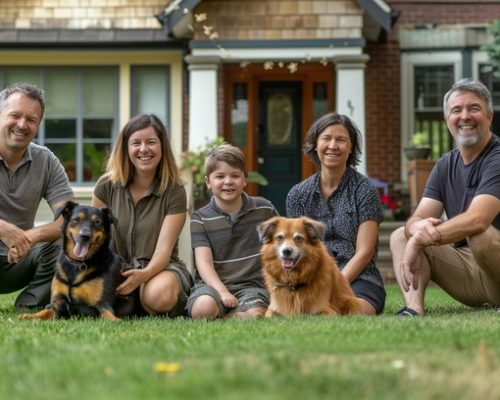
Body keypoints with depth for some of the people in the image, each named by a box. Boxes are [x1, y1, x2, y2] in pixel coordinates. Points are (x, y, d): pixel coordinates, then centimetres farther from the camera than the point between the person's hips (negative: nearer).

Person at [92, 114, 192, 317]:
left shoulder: (174, 191, -7)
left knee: (159, 295, -40)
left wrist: (145, 274, -35)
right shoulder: (107, 186, 1)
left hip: (160, 267, -3)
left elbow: (164, 248, -14)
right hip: (117, 268, 3)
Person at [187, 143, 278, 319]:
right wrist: (222, 292, -22)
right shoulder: (200, 219, 2)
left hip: (252, 283, 1)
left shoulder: (264, 209, 6)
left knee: (255, 314, -32)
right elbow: (204, 262, -7)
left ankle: (220, 315, -7)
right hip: (213, 283, -1)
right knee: (203, 307, -35)